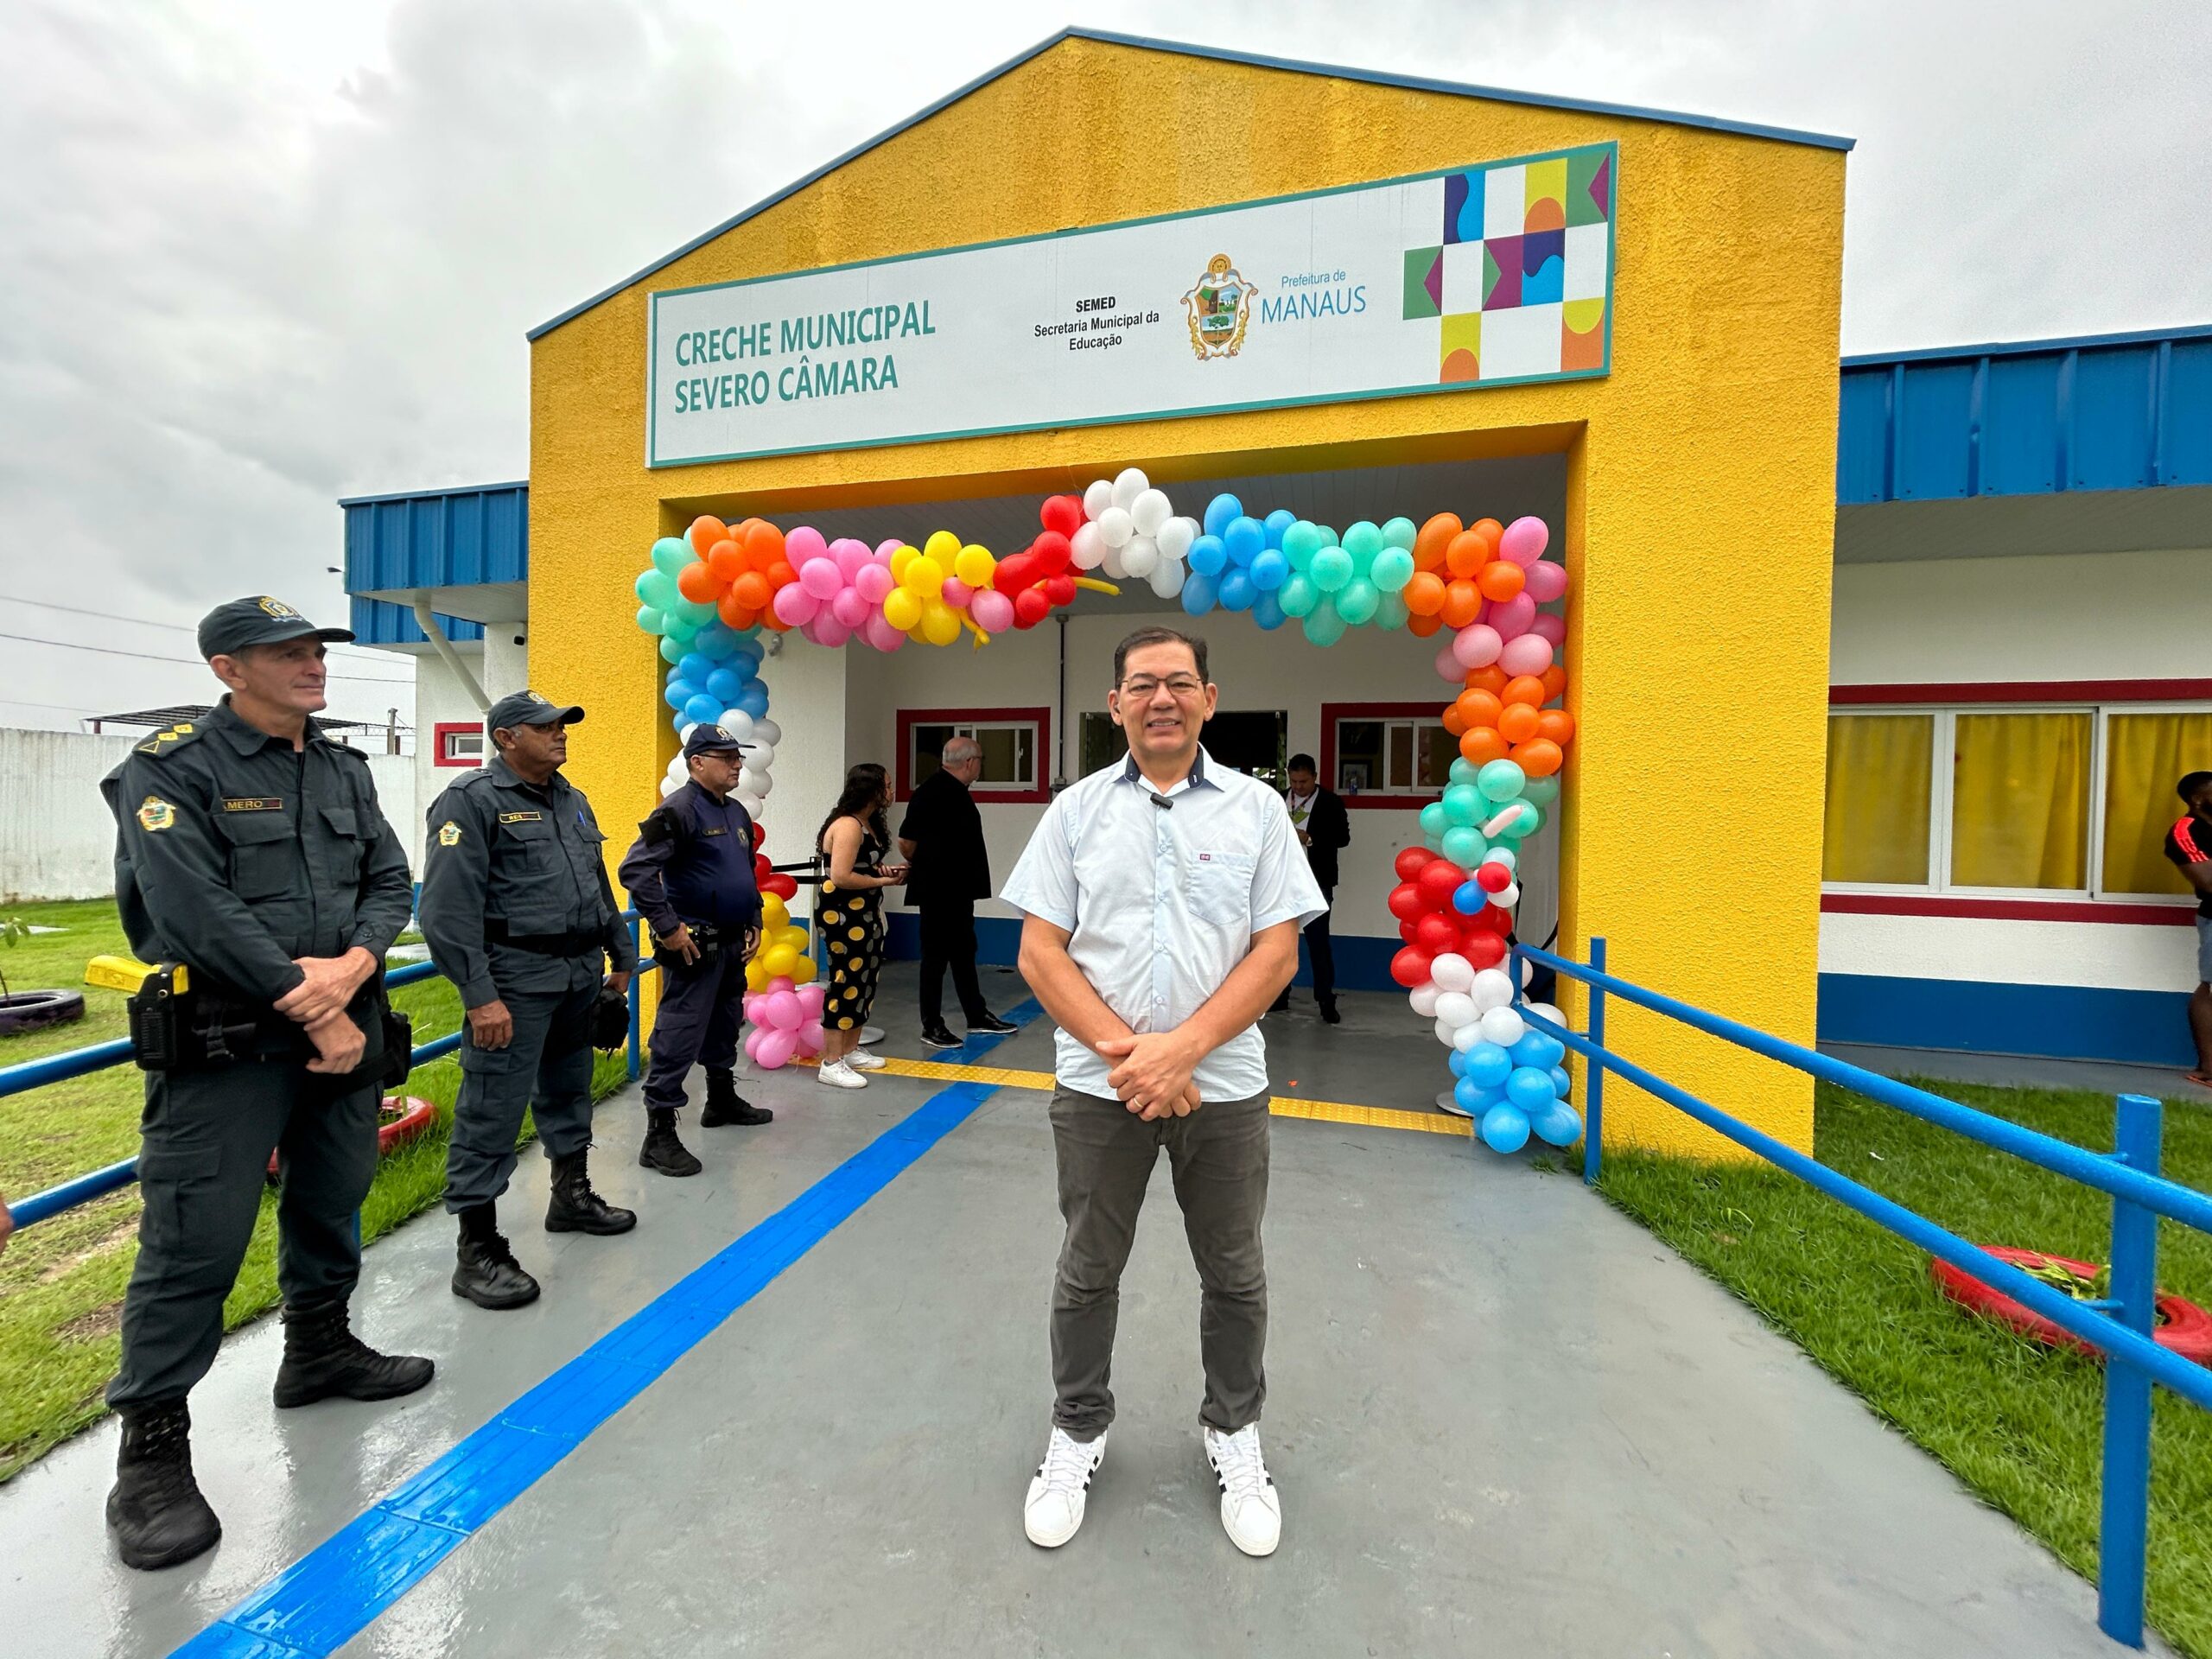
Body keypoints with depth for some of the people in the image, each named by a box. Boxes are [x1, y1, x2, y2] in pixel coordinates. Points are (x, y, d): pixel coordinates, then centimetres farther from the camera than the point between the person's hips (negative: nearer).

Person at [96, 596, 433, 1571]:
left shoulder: (344, 771, 10)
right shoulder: (171, 769, -8)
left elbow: (390, 881, 6)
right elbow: (196, 911, -17)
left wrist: (351, 965, -14)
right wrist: (313, 1011, -17)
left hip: (345, 1029, 6)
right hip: (225, 1045, -6)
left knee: (330, 1206, 19)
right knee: (194, 1242, -1)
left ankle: (320, 1351, 38)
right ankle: (151, 1450, 16)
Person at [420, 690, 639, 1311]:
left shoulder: (571, 799, 15)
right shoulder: (472, 799, -10)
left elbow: (601, 887, 21)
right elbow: (449, 910, -16)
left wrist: (622, 958, 19)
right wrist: (480, 996, -20)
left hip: (581, 974, 8)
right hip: (516, 979, -8)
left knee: (568, 1089, 20)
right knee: (493, 1110, -2)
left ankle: (571, 1195, 36)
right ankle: (477, 1249, 10)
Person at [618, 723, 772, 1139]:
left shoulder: (738, 813, 13)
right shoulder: (679, 809, -15)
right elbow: (635, 869, -22)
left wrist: (754, 923, 15)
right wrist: (668, 927, -21)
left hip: (733, 944, 9)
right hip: (694, 945, -9)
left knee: (725, 1026, 21)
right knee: (680, 1035, -5)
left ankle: (722, 1099, 38)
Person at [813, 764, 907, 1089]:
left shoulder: (867, 823, 12)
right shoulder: (848, 826, -19)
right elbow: (841, 877, -26)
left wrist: (883, 869, 4)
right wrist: (883, 881, -16)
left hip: (863, 913, 10)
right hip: (841, 914, -10)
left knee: (864, 980, 15)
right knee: (846, 981, -6)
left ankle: (851, 1050, 28)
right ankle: (831, 1064, 3)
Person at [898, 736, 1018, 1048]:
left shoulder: (956, 790, 11)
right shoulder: (933, 792, -19)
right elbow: (906, 841, -19)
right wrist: (921, 867, -2)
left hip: (959, 891, 9)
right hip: (937, 891, -9)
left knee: (964, 952, 17)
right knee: (936, 956, 2)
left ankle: (977, 1016, 29)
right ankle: (931, 1027, 14)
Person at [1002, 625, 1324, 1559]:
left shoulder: (1256, 809, 0)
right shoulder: (1076, 810, 1)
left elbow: (1278, 952, -5)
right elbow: (1039, 952, -4)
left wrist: (1179, 1048, -15)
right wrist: (1124, 1052, -14)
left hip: (1224, 1085, 0)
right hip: (1097, 1086, 0)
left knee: (1233, 1274, 16)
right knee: (1087, 1271, 16)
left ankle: (1234, 1433, 42)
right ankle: (1078, 1431, 41)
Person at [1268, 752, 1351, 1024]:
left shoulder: (1331, 802, -2)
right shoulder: (1278, 800, 9)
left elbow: (1343, 837, -7)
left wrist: (1310, 839, -18)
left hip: (1315, 883, -4)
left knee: (1318, 941, 0)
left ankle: (1326, 1002, 8)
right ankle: (1280, 996, 20)